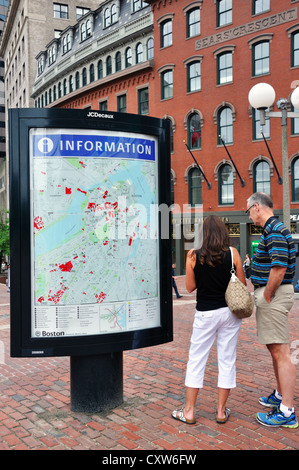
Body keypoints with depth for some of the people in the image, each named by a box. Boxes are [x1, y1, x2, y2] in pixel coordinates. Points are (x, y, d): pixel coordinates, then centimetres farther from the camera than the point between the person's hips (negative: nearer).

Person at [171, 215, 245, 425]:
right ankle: (221, 411, 20)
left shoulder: (194, 256, -8)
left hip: (205, 314, -1)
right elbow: (243, 284, -2)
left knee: (196, 360, 10)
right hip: (230, 312, 1)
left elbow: (190, 287, -1)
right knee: (227, 360, 11)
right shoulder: (232, 254, -7)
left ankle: (189, 412, 17)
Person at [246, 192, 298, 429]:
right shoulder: (274, 228, 16)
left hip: (273, 296, -11)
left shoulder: (274, 230, -17)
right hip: (271, 295, 11)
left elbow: (279, 268, -26)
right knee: (275, 348, 20)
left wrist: (266, 297, -16)